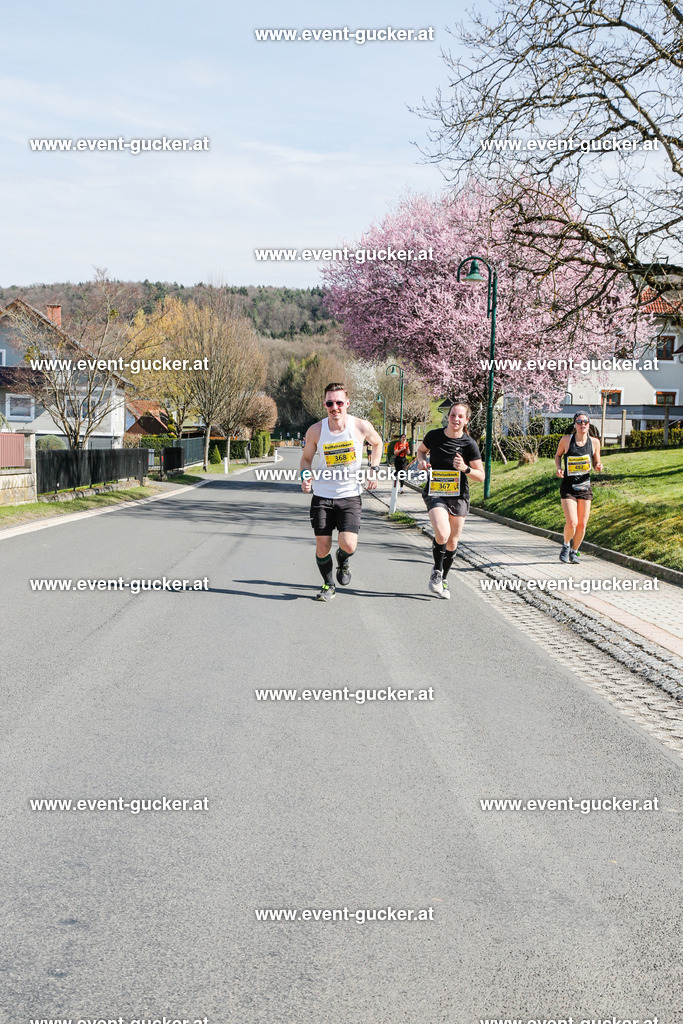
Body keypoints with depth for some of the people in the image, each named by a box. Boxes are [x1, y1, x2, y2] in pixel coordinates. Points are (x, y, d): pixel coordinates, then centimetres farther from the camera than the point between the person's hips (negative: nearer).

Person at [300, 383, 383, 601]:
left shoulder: (361, 427, -9)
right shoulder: (315, 431, -7)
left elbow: (377, 443, 14)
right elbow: (306, 458, 8)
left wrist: (373, 470, 5)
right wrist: (305, 477, -12)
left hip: (350, 496, -1)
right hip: (322, 496, 1)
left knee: (348, 545, -15)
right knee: (322, 548, 1)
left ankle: (343, 563, 23)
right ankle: (328, 585, 28)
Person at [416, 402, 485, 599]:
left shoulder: (469, 444, -7)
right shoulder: (434, 435, -4)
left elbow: (481, 476, -3)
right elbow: (421, 450, 19)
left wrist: (465, 469, -22)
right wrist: (421, 461, -3)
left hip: (459, 497, 1)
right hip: (435, 493, -1)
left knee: (452, 542, 9)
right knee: (442, 534, -24)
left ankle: (443, 579, 33)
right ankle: (436, 571, 3)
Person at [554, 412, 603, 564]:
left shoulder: (594, 442, 0)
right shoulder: (566, 440, -6)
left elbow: (596, 463, 11)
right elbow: (558, 455, 12)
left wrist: (598, 466, -12)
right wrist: (558, 468, -6)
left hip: (585, 487, 3)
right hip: (568, 488, -3)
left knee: (582, 524, 5)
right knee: (571, 523, -15)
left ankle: (574, 552, 28)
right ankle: (566, 545, 16)